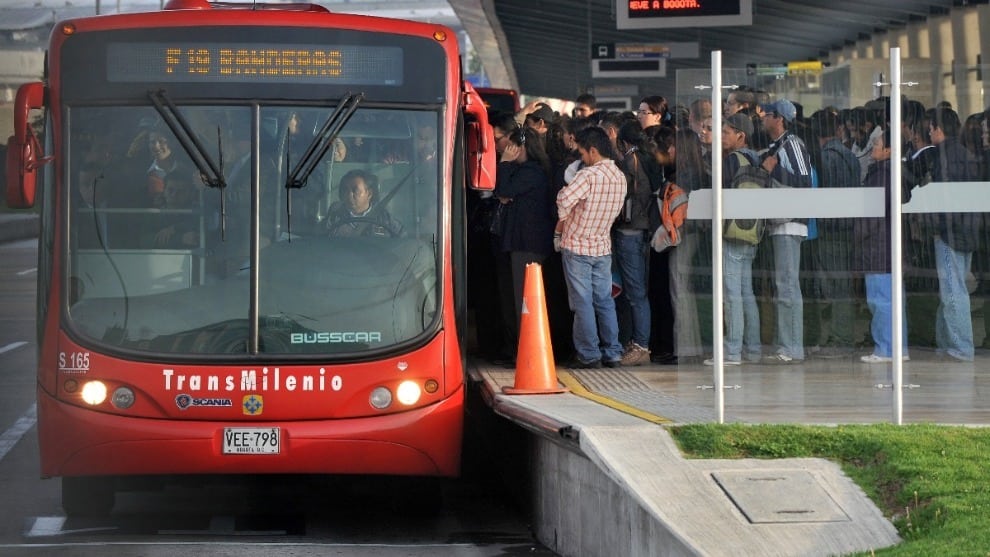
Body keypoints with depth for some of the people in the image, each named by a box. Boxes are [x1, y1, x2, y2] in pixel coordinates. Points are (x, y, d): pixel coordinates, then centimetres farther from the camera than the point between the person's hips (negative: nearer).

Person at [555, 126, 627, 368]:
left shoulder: (589, 175, -20)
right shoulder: (620, 177, 3)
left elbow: (565, 199, -31)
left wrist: (562, 222, -10)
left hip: (577, 246, -6)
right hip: (603, 246, 6)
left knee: (583, 303, -1)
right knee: (604, 301, 12)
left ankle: (589, 355, 0)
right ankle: (612, 353, 12)